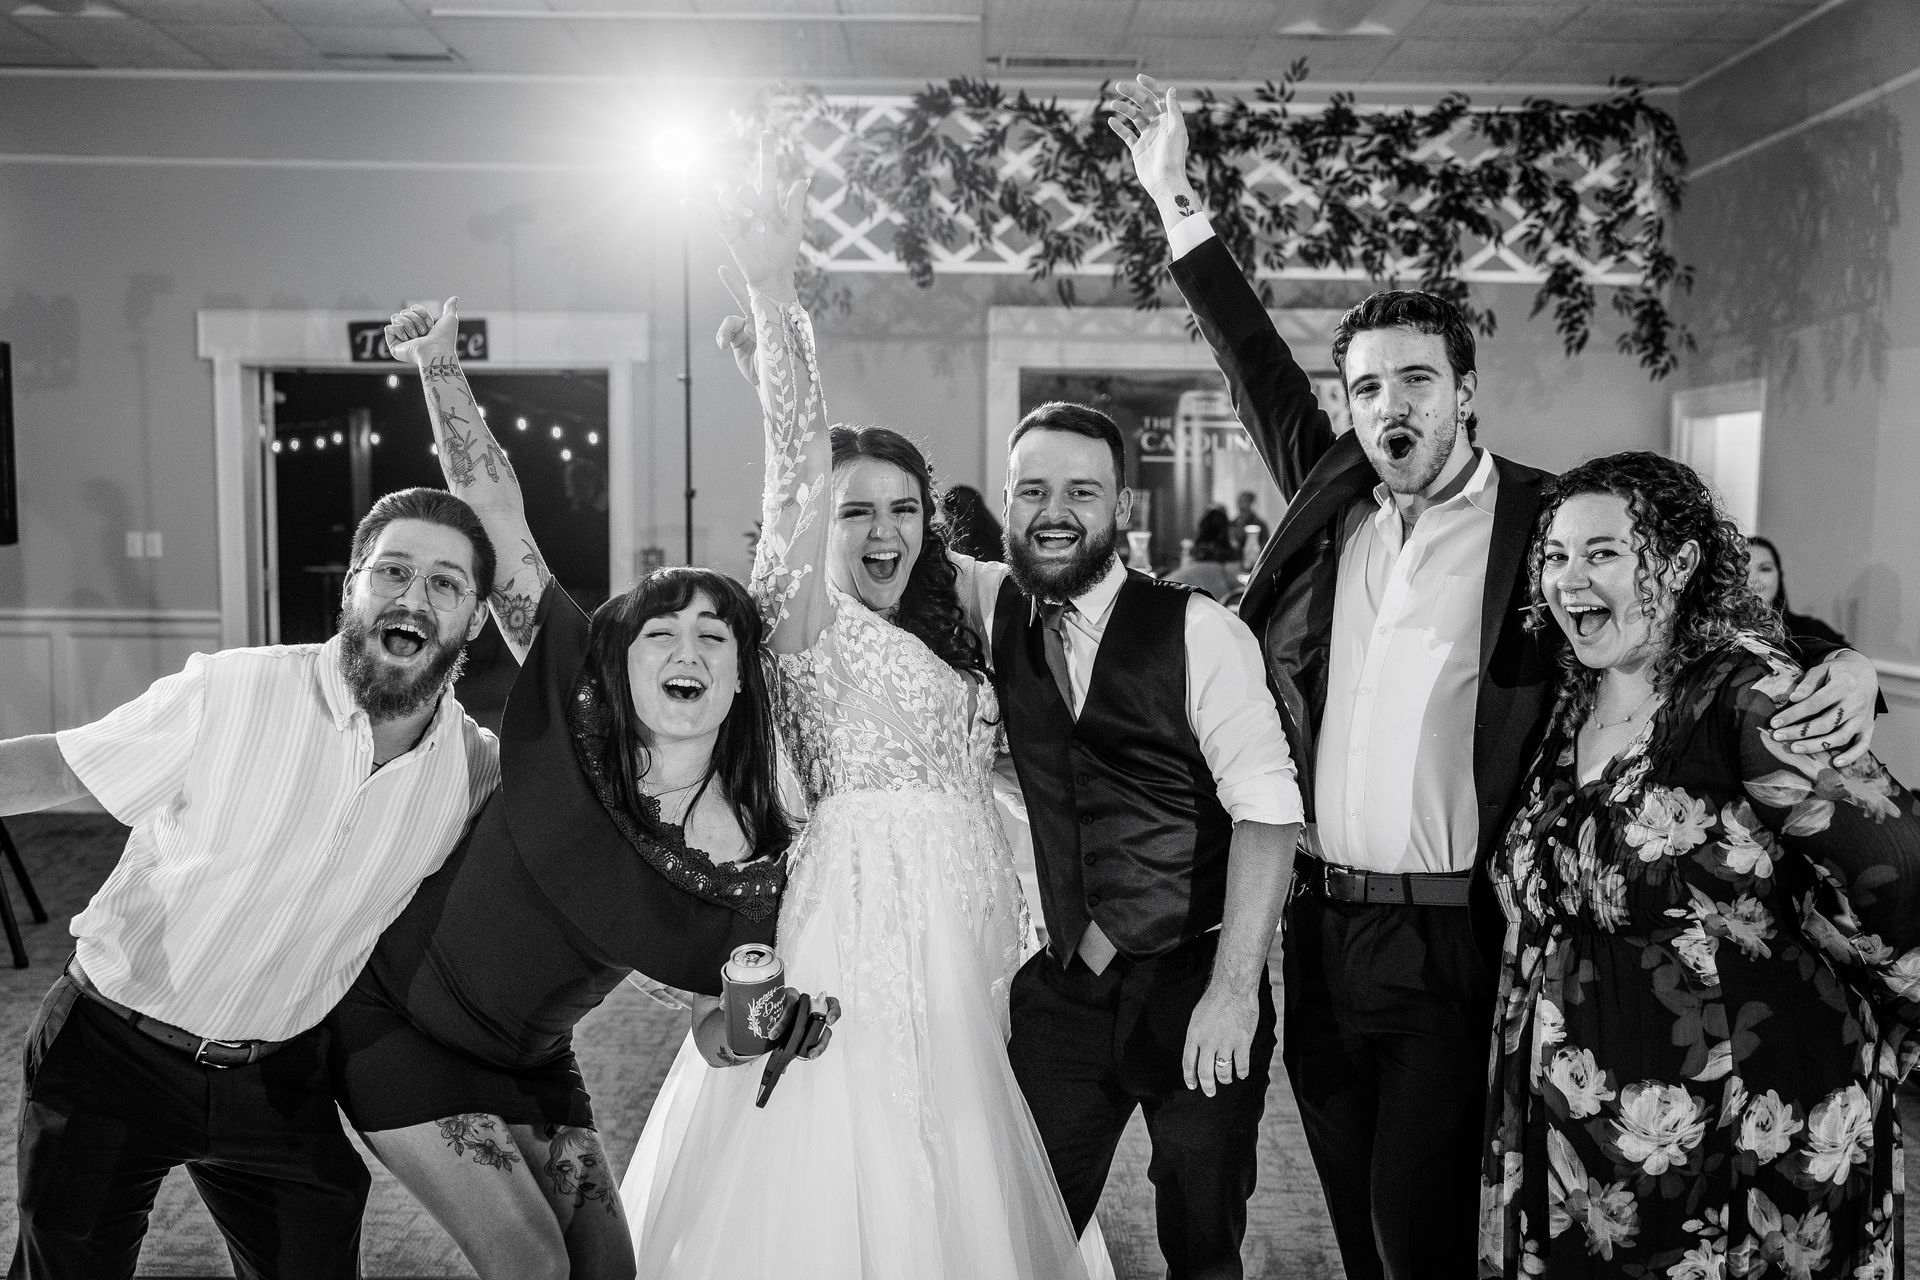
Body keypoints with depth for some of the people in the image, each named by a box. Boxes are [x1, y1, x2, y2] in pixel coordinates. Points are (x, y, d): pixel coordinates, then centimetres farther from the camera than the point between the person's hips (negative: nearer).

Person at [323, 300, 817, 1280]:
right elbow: (494, 509, -22)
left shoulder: (760, 866, -15)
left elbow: (716, 1034, -2)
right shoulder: (572, 714, -22)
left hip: (529, 1067, 4)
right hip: (394, 1016, -3)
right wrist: (439, 363, -28)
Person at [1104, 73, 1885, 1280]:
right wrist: (1176, 198, 15)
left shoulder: (1545, 523, -5)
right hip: (1319, 925, 4)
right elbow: (1259, 364, 13)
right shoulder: (1329, 501, 5)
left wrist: (1839, 661, -19)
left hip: (1453, 941, -4)